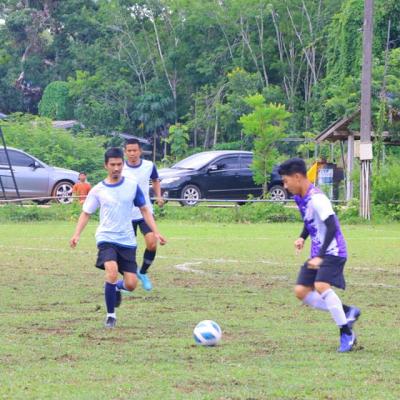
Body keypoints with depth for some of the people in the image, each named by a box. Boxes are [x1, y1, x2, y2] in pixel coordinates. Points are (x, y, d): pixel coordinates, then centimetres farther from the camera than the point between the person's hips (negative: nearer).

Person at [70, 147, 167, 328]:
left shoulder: (132, 186, 2)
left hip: (127, 241, 2)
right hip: (106, 238, -2)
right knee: (112, 273, -27)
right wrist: (77, 234, -9)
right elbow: (86, 213, 6)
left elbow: (144, 210, 10)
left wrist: (156, 232, 0)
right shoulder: (97, 190, 0)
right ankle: (111, 315, -10)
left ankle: (117, 287, 34)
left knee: (131, 284, -4)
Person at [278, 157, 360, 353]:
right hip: (317, 254, 10)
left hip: (332, 251, -10)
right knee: (301, 291, 1)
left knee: (321, 286, -29)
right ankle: (347, 311, 8)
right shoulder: (300, 198, 8)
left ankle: (346, 333, -19)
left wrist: (320, 257, -30)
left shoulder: (317, 199, -21)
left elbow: (332, 228, -27)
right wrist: (302, 237, 7)